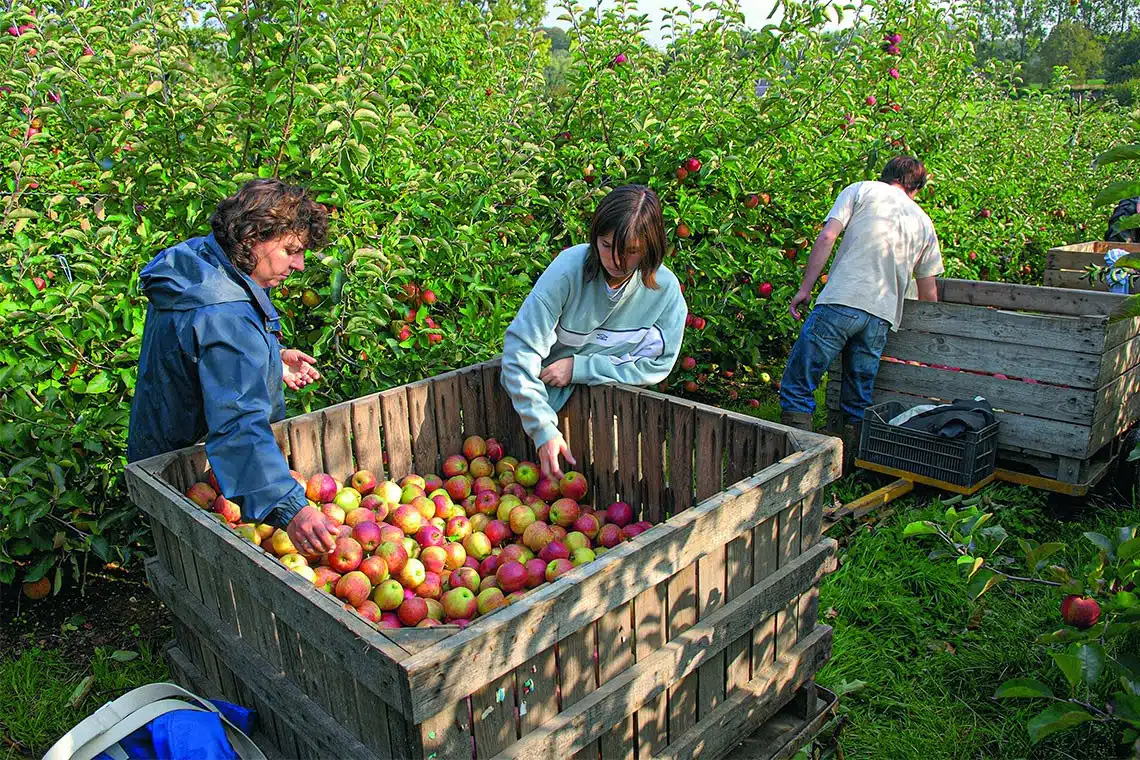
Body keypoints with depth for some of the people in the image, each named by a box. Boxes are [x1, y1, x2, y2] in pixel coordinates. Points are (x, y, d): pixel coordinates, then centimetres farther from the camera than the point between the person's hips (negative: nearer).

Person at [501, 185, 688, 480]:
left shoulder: (665, 289, -12)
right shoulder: (570, 267, -20)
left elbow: (657, 365, -7)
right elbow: (520, 349, -21)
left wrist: (579, 367, -17)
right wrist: (544, 429, -28)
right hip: (551, 397, -1)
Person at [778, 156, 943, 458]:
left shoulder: (862, 190, 14)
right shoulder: (924, 223, 23)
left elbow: (826, 237, -1)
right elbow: (928, 294, 24)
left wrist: (805, 289, 1)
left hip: (840, 303, -4)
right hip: (882, 317, 4)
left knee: (797, 387, 0)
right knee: (859, 403, 12)